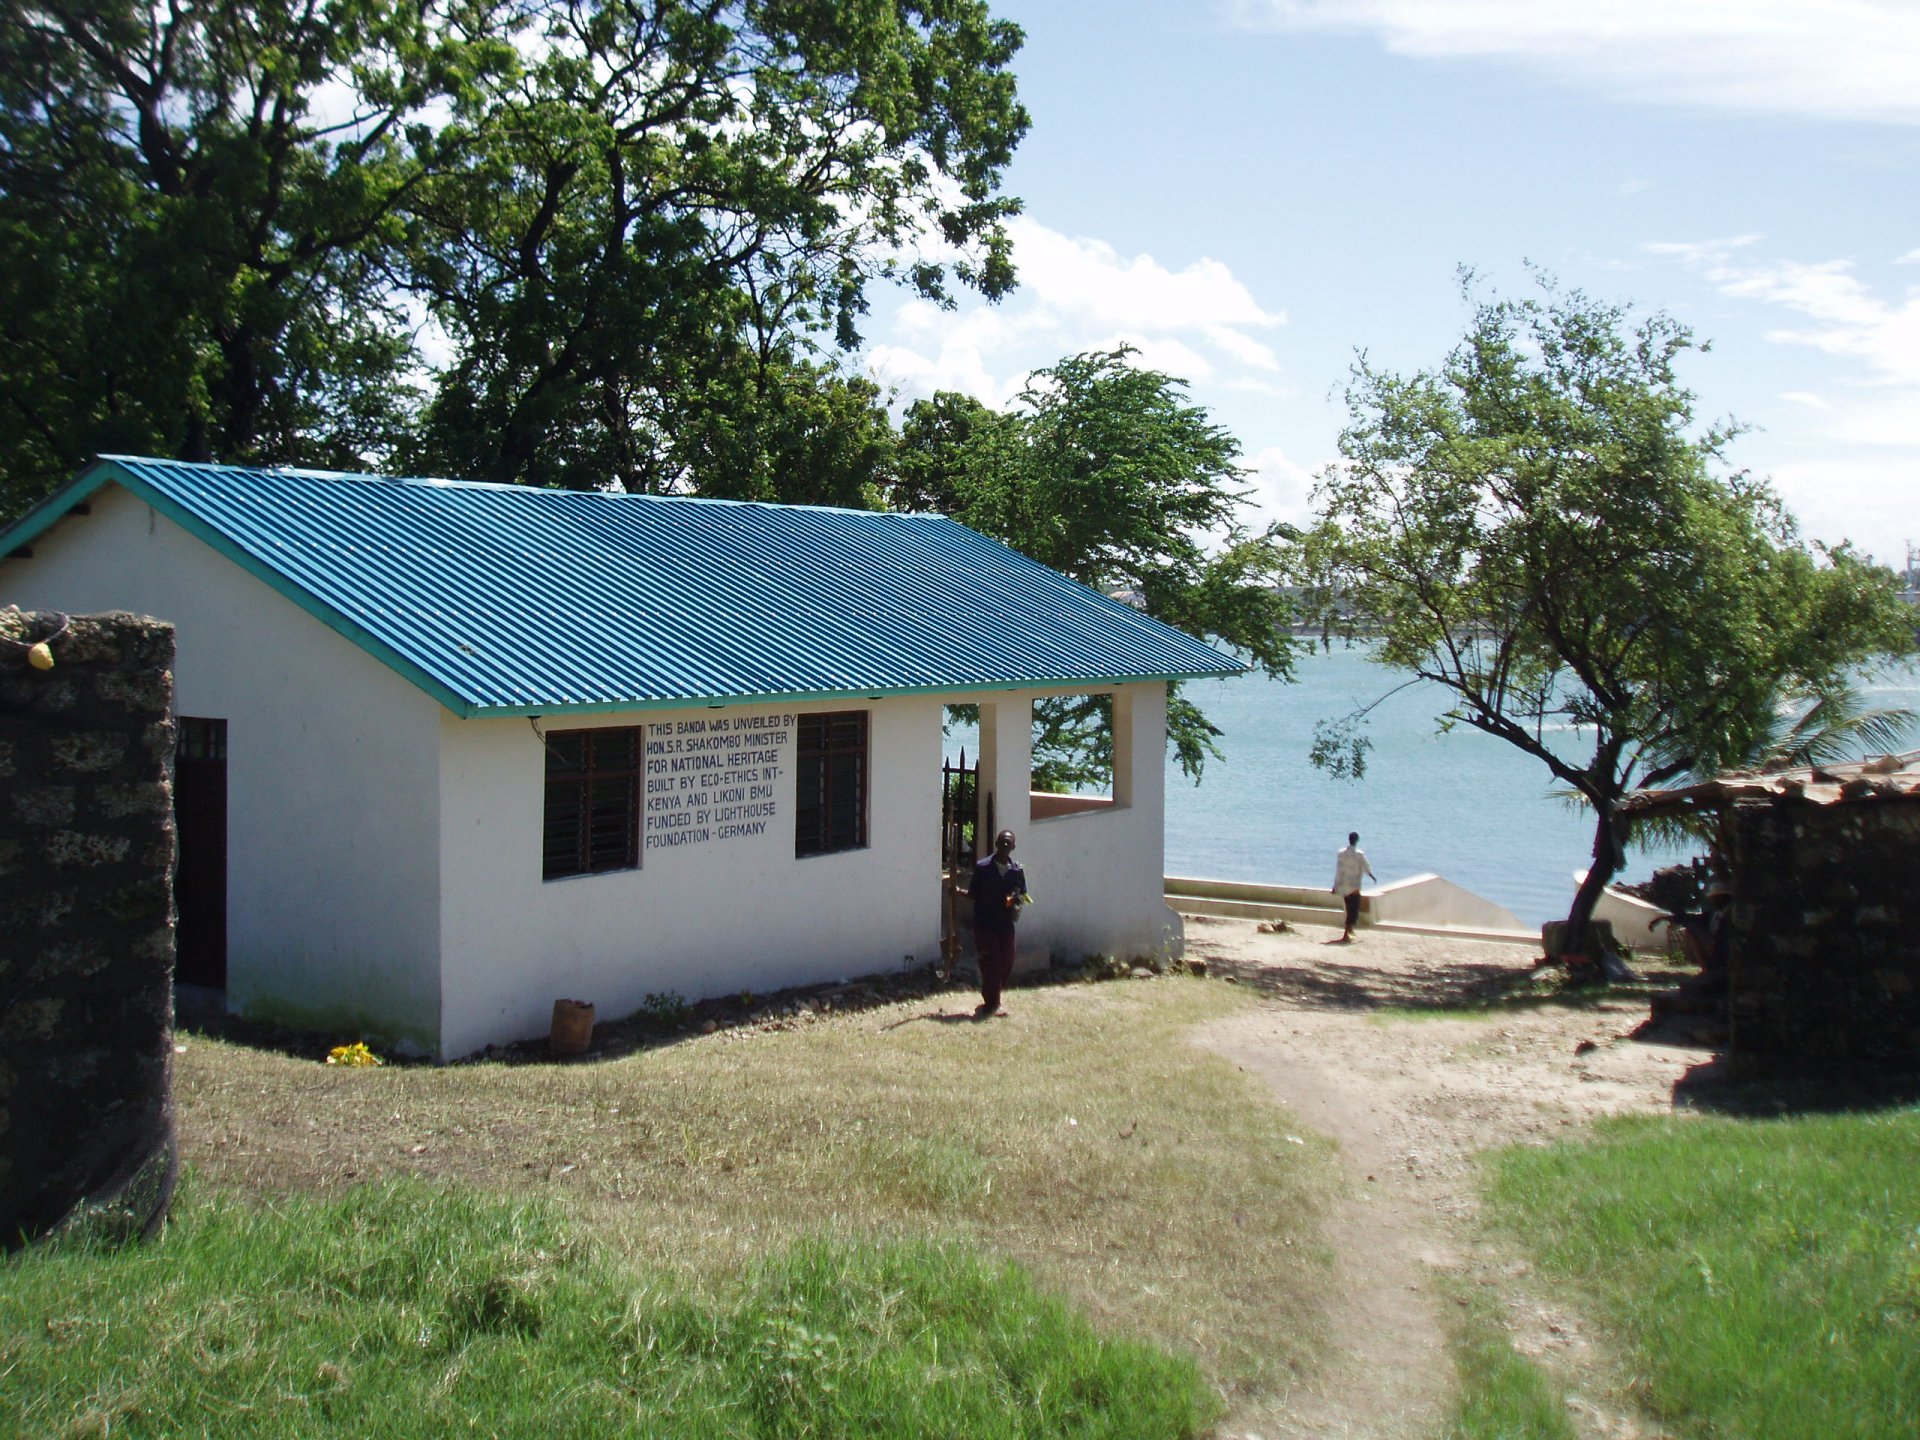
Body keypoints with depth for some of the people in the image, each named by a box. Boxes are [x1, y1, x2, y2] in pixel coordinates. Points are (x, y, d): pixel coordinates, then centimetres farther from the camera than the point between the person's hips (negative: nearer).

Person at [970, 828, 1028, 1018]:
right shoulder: (982, 867, -5)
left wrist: (1019, 900, -10)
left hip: (1006, 923, 4)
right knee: (991, 963, -6)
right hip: (985, 923, -4)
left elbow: (1023, 894, 10)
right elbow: (974, 894, 2)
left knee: (1006, 963, 6)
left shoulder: (1017, 870, 4)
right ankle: (992, 1004, 5)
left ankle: (991, 1000, 24)